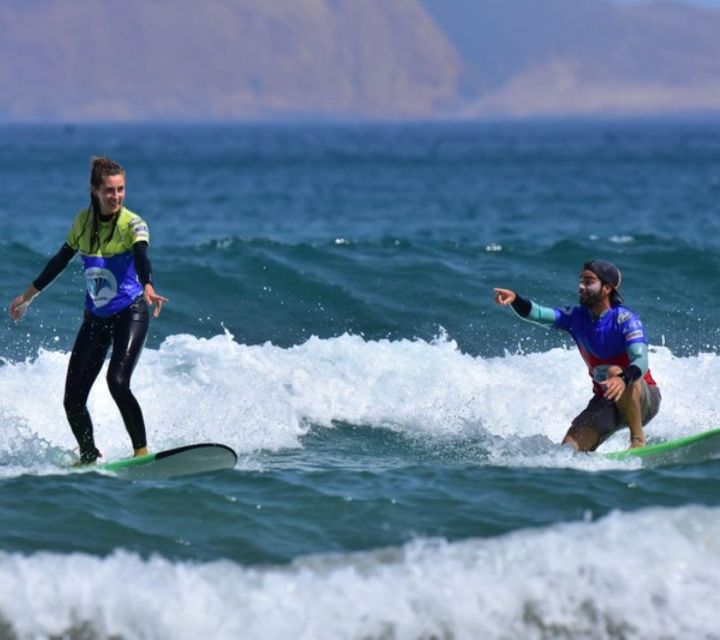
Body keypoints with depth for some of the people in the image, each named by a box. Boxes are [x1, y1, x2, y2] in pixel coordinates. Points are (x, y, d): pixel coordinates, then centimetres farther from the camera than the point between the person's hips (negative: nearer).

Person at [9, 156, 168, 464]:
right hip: (95, 318, 5)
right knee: (73, 400, 0)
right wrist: (28, 295, 24)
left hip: (130, 313, -5)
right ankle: (89, 458, 20)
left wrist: (147, 287, -54)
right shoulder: (84, 221, 2)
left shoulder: (133, 224, -13)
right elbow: (60, 260, 16)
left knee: (117, 382, -27)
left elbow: (142, 258, -33)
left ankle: (142, 451, -18)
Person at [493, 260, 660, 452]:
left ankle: (638, 438, -24)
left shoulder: (625, 319, -19)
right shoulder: (576, 318, -3)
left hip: (645, 400, -4)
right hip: (605, 402, 4)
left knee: (616, 372, -37)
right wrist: (514, 299, -39)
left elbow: (641, 361, -33)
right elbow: (538, 314, -18)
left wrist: (623, 377, -55)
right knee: (569, 449, -16)